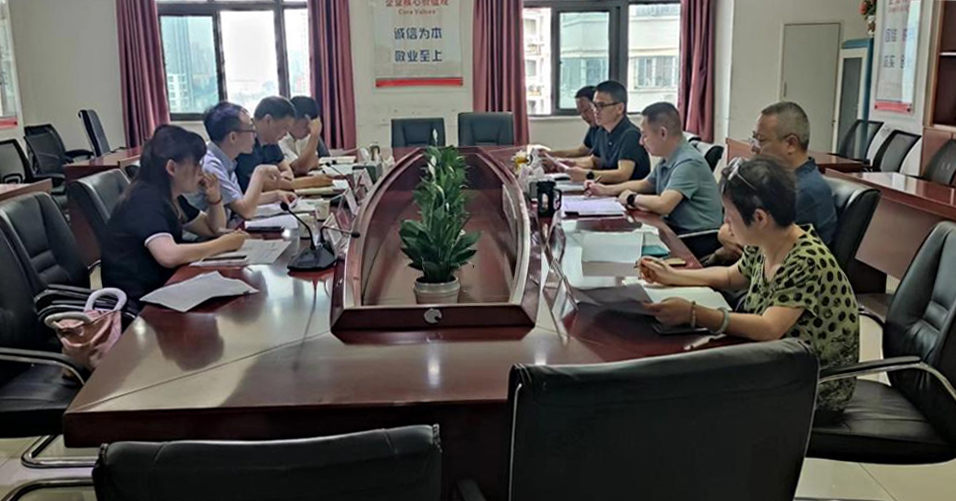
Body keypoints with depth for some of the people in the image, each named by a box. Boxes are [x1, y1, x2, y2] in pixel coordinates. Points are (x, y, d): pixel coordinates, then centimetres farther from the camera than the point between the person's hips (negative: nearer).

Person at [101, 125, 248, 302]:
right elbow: (169, 255, -33)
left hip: (160, 287, 8)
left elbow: (214, 229, 19)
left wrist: (214, 197, 0)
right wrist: (224, 244, -23)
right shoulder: (145, 199, -19)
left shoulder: (172, 197, 8)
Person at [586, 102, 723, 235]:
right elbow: (644, 184, 26)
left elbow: (663, 205, -29)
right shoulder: (668, 161, 9)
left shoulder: (688, 162, -20)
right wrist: (607, 190, 15)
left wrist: (632, 198, -11)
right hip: (675, 227, 8)